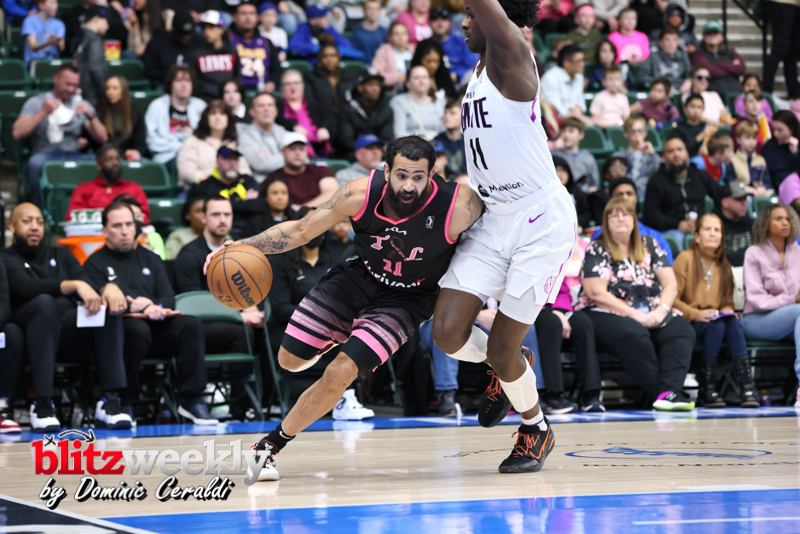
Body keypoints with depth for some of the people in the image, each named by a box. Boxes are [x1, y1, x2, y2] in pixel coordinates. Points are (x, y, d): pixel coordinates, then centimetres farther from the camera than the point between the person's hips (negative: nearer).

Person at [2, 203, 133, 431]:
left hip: (70, 331, 4)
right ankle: (42, 403, -39)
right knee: (45, 302, -35)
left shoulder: (60, 256, 27)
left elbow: (87, 285, 8)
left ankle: (110, 400, -33)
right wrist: (74, 285, -24)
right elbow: (27, 287, -12)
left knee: (109, 305, -22)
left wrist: (106, 294, -16)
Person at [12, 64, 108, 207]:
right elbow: (17, 133, -7)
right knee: (35, 163, -40)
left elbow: (103, 139, 9)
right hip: (45, 154, -2)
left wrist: (91, 116, -8)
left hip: (74, 157, 2)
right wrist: (43, 112, -14)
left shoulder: (82, 105, 18)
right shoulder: (35, 102, 9)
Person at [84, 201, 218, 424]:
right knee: (138, 328, -38)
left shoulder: (150, 259, 24)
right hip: (121, 329, -4)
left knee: (191, 324, -24)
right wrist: (142, 310, -20)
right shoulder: (96, 263, 9)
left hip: (157, 329, 4)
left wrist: (153, 306, -13)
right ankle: (123, 404, -30)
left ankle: (192, 401, -26)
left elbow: (169, 299, 12)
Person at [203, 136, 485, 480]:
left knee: (340, 373, -18)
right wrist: (243, 246, -27)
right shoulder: (362, 194, -25)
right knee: (291, 360, 8)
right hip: (358, 277, 3)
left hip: (405, 299, -3)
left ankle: (271, 445, 0)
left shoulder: (458, 207, -33)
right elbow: (301, 230, -14)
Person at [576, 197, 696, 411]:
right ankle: (663, 393, -38)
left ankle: (670, 392, -44)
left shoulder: (649, 245, 16)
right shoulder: (597, 250, 2)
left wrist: (661, 311, -9)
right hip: (605, 315, -5)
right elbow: (597, 293, -10)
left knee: (682, 330, -26)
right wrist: (636, 315, -15)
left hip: (651, 315, 5)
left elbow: (671, 284, 12)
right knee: (634, 335, -38)